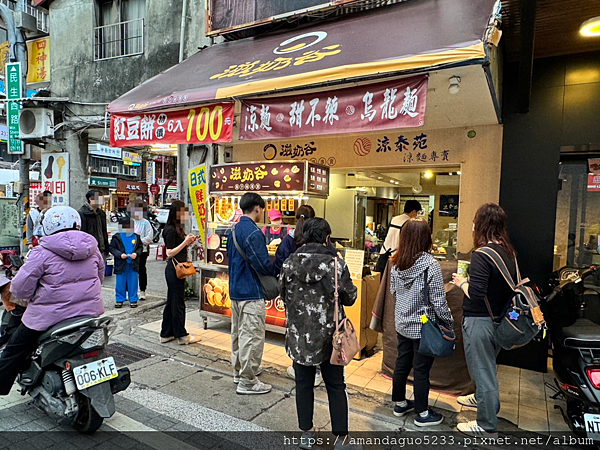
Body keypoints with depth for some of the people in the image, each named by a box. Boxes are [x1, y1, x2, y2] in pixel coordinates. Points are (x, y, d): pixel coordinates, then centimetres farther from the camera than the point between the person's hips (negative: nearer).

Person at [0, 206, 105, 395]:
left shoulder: (43, 252, -14)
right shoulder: (92, 248, 1)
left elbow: (21, 287, -12)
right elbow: (99, 278, 13)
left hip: (50, 315, -5)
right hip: (90, 311, 5)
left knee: (15, 350, 17)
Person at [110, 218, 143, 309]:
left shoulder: (136, 237, 5)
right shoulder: (117, 237, 0)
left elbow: (140, 247, 10)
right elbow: (112, 248, 1)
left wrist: (136, 253, -9)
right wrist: (120, 254, -14)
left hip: (133, 264, 1)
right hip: (121, 264, -1)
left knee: (133, 282, 6)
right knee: (120, 283, 6)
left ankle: (133, 300, 18)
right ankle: (119, 300, 21)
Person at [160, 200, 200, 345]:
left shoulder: (178, 228, 15)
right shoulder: (171, 230, -15)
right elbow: (170, 253, -18)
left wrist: (188, 243, 4)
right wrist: (185, 242, -18)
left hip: (177, 269, 10)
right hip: (174, 269, -10)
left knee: (171, 302, 16)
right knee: (178, 303, 0)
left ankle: (166, 334, 26)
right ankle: (182, 336, 10)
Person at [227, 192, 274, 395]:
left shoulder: (234, 230, 9)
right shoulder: (253, 232, -20)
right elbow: (263, 265, -22)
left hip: (235, 290, 10)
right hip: (251, 293, -10)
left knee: (239, 333, 20)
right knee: (252, 337, 0)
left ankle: (239, 371, 35)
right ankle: (247, 382, 10)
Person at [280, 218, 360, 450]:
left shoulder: (289, 263, -8)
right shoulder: (336, 264, -15)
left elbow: (283, 294, 4)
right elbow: (349, 298, -5)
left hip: (299, 335, 2)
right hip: (329, 334, -2)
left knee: (303, 383, 18)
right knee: (336, 386, 14)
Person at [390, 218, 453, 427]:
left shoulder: (397, 263, -5)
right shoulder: (431, 265, -22)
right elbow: (439, 301, -18)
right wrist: (450, 323, -5)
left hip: (402, 323, 6)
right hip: (423, 326, -5)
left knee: (402, 363, 19)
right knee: (421, 370, 9)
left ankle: (400, 403, 37)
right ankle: (422, 414, 26)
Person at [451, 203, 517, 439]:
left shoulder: (482, 254, -24)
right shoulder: (509, 252, 1)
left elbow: (476, 294, -27)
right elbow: (508, 284, 11)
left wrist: (462, 282, -9)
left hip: (480, 321, -8)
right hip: (500, 319, 8)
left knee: (482, 369, 7)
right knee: (488, 365, 28)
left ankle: (487, 426, 24)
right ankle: (483, 398, 51)